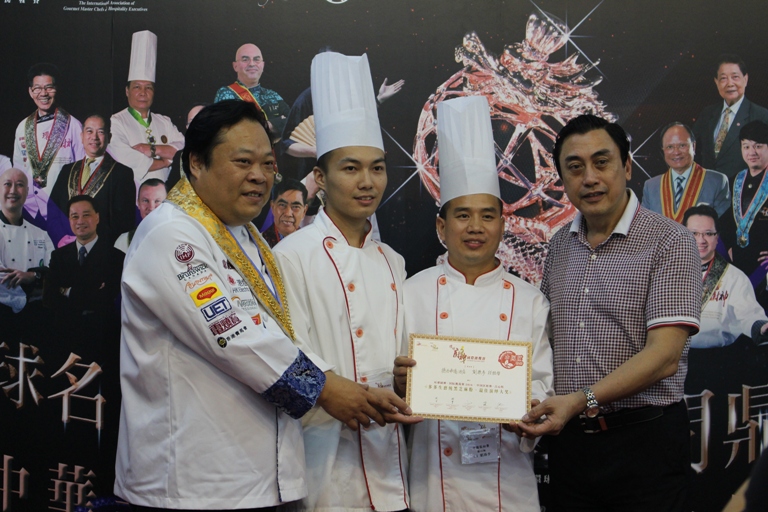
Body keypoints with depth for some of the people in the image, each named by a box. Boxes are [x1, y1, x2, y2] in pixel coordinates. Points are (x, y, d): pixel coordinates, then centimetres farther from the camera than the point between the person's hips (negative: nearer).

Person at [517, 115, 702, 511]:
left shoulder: (670, 242, -9)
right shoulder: (559, 247, 9)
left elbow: (664, 355, -18)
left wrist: (583, 400, -26)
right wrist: (534, 410, -2)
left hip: (644, 439, -5)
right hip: (568, 438, 5)